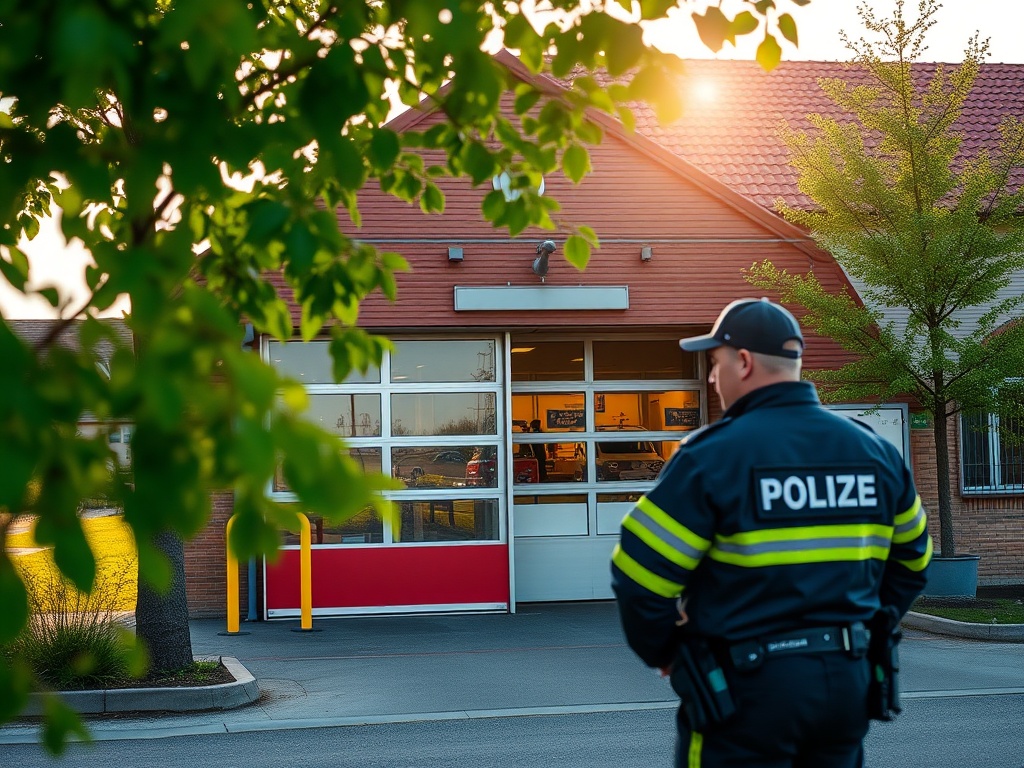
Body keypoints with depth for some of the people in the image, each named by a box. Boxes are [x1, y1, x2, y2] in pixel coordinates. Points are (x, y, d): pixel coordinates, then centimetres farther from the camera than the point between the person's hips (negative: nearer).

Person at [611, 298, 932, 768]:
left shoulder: (713, 453, -12)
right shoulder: (876, 452, 6)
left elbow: (640, 577, -14)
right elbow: (910, 561, 16)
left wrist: (662, 652, 2)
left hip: (745, 690, -5)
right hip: (849, 685, 5)